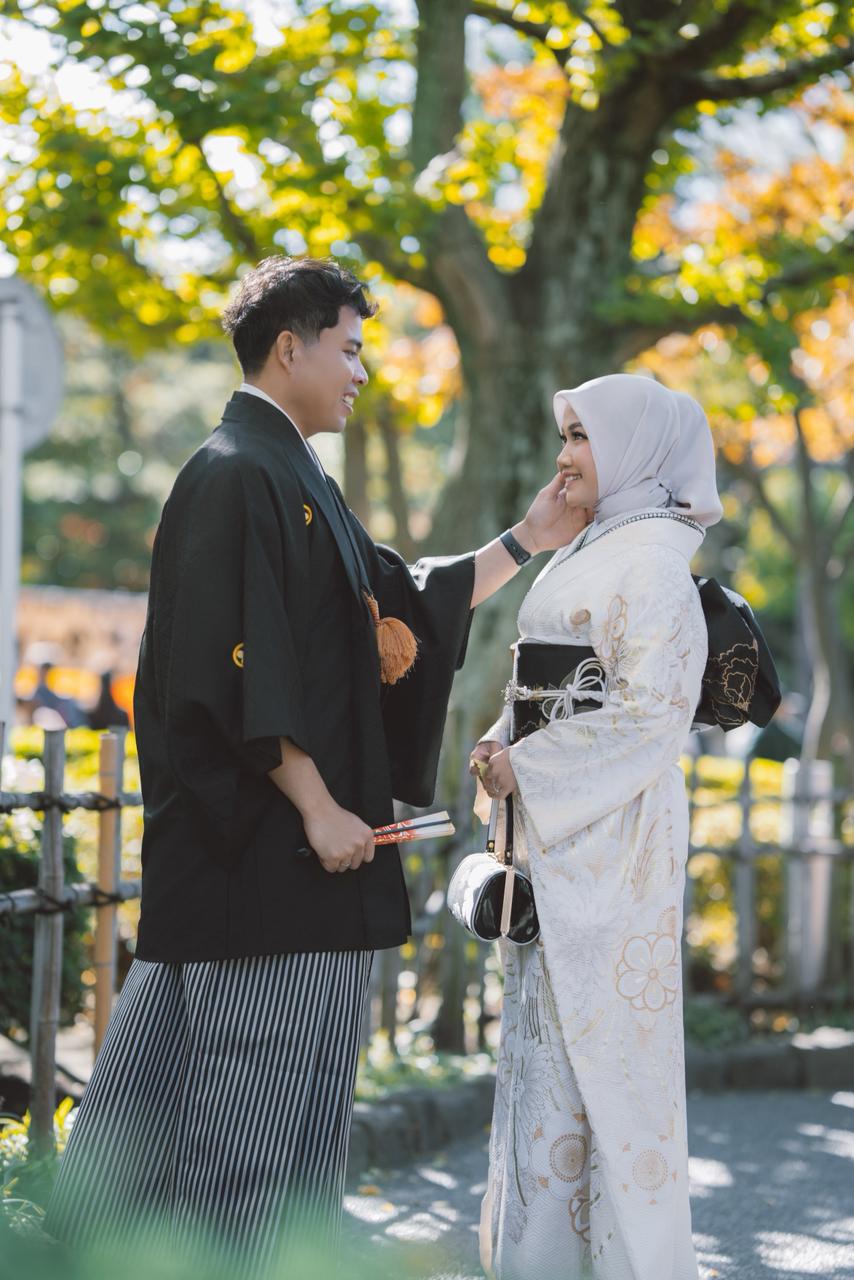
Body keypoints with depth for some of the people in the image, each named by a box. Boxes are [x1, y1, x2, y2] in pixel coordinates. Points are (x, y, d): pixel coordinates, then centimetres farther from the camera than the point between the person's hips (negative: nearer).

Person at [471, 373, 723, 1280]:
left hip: (608, 838, -9)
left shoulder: (649, 559, -11)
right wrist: (504, 744, 5)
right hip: (558, 833, 9)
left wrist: (528, 769, -14)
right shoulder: (591, 554, 18)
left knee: (597, 1045, -5)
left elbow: (645, 712, -19)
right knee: (546, 1044, 10)